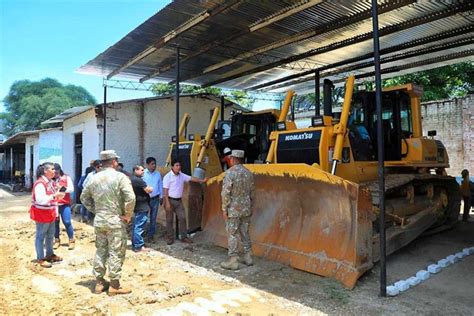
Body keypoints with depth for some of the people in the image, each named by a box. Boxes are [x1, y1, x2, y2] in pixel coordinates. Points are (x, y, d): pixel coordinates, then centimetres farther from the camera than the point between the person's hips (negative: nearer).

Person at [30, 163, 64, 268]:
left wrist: (57, 203, 13)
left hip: (50, 214, 9)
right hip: (42, 214, -9)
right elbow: (40, 200, -29)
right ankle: (40, 258, 13)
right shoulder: (40, 183, -20)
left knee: (50, 235, 18)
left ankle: (49, 254, 32)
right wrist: (54, 195, -30)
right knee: (40, 236, 3)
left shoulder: (51, 182, 9)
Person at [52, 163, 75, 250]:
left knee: (67, 222, -2)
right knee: (55, 222, 7)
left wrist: (62, 188, -16)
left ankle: (71, 240, 8)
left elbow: (71, 189, -5)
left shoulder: (66, 178, 1)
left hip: (64, 204, -2)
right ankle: (57, 240, 20)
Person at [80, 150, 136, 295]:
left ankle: (99, 282, 26)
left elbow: (84, 197, 15)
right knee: (116, 253, 4)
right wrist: (128, 215, -10)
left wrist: (95, 210, 16)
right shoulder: (120, 177, -13)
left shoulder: (94, 178, 5)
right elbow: (130, 198, -23)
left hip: (99, 221, 6)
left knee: (100, 251, 16)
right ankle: (114, 285, 11)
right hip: (116, 221, -6)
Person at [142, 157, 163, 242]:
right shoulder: (143, 173, -10)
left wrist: (161, 197, 12)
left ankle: (151, 235, 21)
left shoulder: (158, 174, 3)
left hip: (155, 199, 4)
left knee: (153, 218, 10)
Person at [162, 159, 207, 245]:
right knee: (169, 220, 4)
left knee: (182, 218, 4)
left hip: (179, 200, 6)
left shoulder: (182, 175, 6)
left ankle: (183, 237, 13)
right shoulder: (167, 176, -12)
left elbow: (192, 178, 9)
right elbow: (165, 190, -14)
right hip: (170, 200, -5)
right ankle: (170, 238, 15)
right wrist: (167, 202, -18)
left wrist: (202, 180, -1)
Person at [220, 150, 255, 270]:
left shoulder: (230, 172, -14)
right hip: (246, 209, 6)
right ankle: (247, 257, 23)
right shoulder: (248, 173, 4)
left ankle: (233, 261, 7)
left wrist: (224, 209, -9)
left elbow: (225, 193, -16)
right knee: (245, 233, 16)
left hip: (233, 210, -6)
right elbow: (252, 192, 10)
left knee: (233, 234, 1)